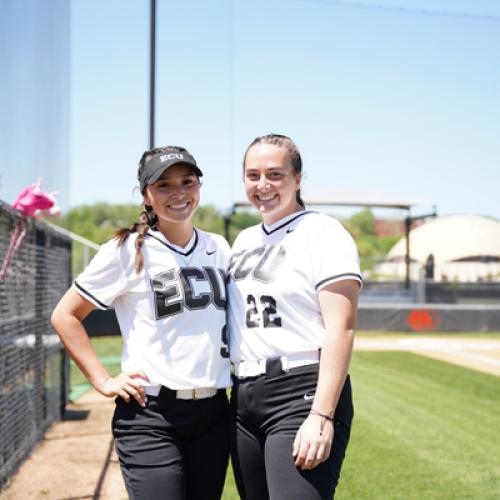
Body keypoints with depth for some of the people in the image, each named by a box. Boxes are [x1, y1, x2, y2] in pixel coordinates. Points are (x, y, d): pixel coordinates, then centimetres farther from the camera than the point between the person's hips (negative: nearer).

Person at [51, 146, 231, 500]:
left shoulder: (219, 248, 9)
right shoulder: (127, 251, -5)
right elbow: (65, 316, -1)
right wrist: (104, 381, -7)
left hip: (213, 412, 5)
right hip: (150, 415, -5)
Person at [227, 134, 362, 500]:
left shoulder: (323, 233, -6)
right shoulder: (243, 241, 16)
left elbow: (341, 328, -14)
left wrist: (321, 417, -22)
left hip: (303, 391, -7)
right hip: (244, 397, 7)